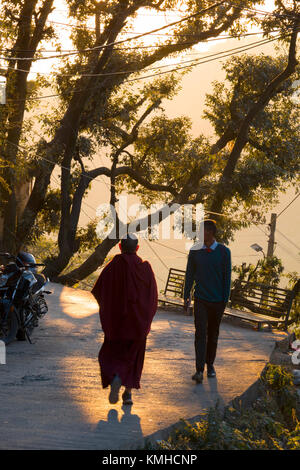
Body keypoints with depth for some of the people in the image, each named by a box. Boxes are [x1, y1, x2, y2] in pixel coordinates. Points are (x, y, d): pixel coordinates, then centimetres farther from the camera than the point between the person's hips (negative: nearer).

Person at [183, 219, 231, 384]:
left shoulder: (224, 252, -3)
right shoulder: (194, 252, 1)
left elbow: (227, 277, 1)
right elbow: (190, 275, 8)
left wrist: (225, 300, 0)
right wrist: (186, 296, 7)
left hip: (217, 301, 0)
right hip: (201, 300, 0)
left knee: (213, 335, 11)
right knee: (200, 333, -10)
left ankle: (210, 365, 27)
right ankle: (199, 370, -14)